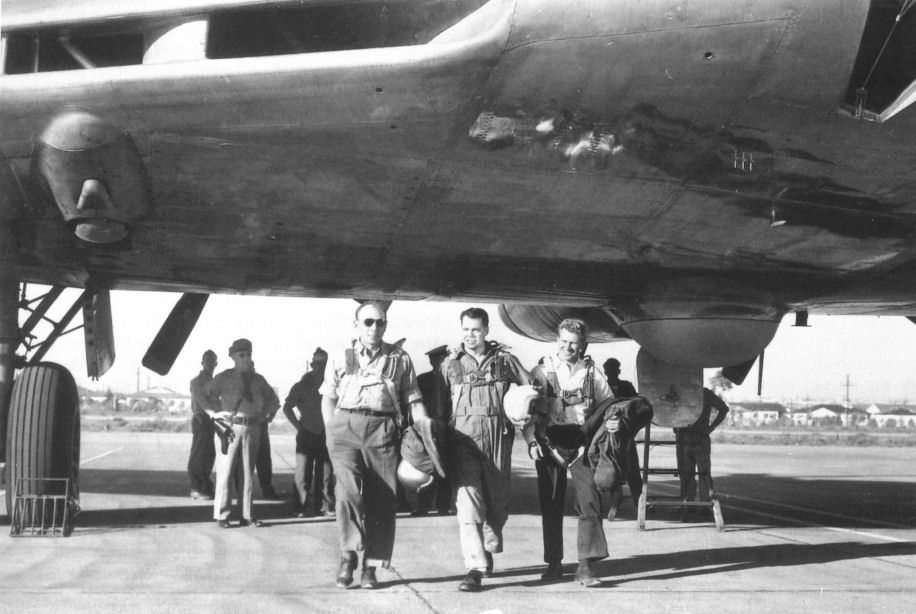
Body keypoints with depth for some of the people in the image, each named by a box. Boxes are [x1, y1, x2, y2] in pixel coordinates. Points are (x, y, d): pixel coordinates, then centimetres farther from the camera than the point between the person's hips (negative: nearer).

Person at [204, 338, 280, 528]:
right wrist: (215, 413, -4)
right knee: (225, 471, -5)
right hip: (230, 427, -4)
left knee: (248, 472, 7)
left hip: (252, 428, 4)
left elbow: (272, 399, 26)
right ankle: (221, 515, 0)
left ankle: (246, 515, 12)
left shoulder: (258, 379, 12)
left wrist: (264, 413, 12)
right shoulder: (224, 378, 0)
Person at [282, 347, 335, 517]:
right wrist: (298, 426, 0)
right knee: (303, 473, -3)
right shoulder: (301, 386, 1)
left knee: (326, 472, 3)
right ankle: (303, 508, 3)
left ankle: (326, 506, 11)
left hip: (325, 433, 2)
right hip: (307, 433, -2)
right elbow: (287, 407, 8)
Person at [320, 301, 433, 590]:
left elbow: (412, 398, 12)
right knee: (349, 487, -22)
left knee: (382, 498, -3)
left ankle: (371, 567, 8)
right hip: (345, 425, -1)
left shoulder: (400, 358, 14)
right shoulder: (339, 358, 14)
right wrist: (331, 431, 4)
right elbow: (328, 398, 16)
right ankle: (348, 554, -11)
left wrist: (424, 422, -4)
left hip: (383, 428, 1)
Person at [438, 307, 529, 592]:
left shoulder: (504, 359, 9)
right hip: (463, 437, -1)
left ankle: (489, 550, 34)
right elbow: (439, 405, 9)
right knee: (468, 500, -11)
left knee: (498, 499, 8)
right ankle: (475, 568, -13)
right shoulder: (450, 364, 10)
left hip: (498, 437, 1)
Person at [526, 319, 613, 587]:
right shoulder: (541, 371, 2)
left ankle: (585, 566, -7)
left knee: (590, 502, -10)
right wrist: (531, 441, -9)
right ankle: (554, 563, 19)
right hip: (549, 445, 0)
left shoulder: (592, 373, 6)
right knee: (551, 505, 6)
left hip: (582, 445, 0)